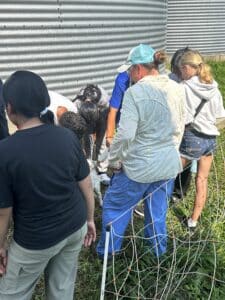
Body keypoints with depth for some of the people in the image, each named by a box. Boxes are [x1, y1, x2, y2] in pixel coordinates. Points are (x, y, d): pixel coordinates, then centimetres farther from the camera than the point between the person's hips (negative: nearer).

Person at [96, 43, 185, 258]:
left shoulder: (135, 92, -19)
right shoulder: (177, 89, 0)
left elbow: (125, 135, -23)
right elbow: (179, 129, 10)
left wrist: (114, 160, -8)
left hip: (139, 166, -5)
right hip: (169, 165, 6)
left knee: (114, 206, 16)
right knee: (158, 211, 21)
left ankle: (106, 252, 31)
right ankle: (158, 252, 38)